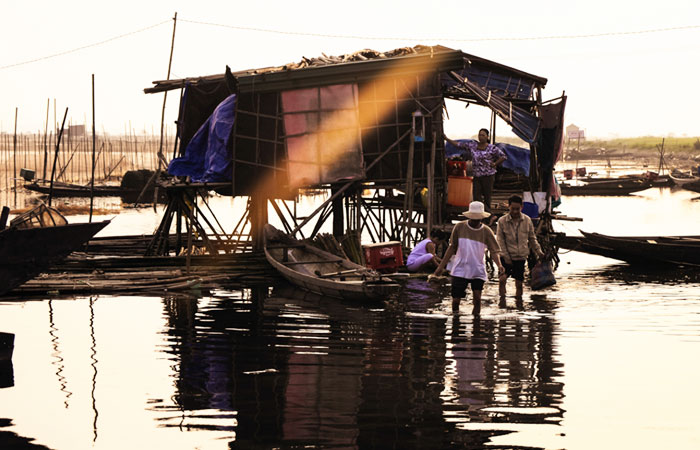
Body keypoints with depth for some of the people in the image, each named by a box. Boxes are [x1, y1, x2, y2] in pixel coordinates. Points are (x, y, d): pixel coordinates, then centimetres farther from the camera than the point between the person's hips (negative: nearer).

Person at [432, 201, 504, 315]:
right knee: (456, 300, -1)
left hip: (478, 271, 0)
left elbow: (494, 251, -6)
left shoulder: (486, 231, -2)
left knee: (477, 298, -11)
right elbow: (452, 247, 7)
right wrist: (441, 266, 6)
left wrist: (499, 265, -26)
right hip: (460, 270, 0)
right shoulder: (459, 227, -1)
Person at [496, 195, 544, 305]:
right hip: (506, 257, -2)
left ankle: (519, 302, 21)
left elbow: (532, 238, 14)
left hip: (521, 257, 2)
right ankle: (502, 299, -10)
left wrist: (538, 251, 10)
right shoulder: (502, 221, -5)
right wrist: (506, 257, -11)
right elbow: (500, 240, -5)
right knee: (502, 278, -20)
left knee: (519, 283, 6)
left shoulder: (527, 220, 2)